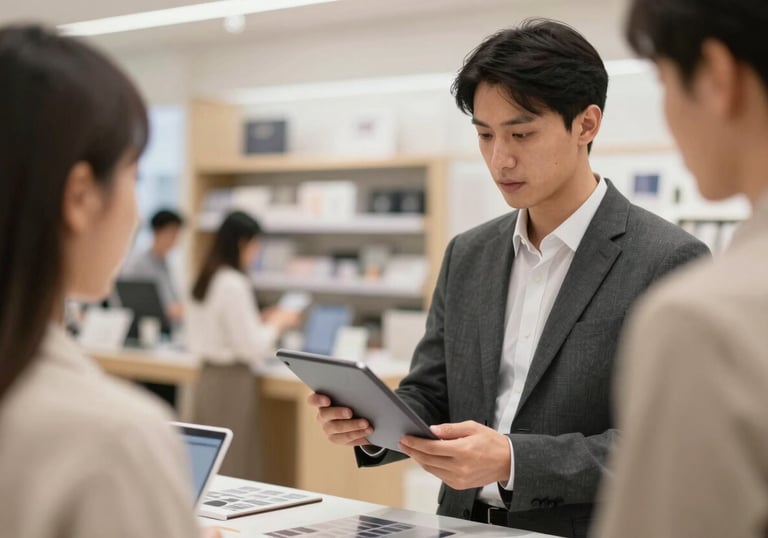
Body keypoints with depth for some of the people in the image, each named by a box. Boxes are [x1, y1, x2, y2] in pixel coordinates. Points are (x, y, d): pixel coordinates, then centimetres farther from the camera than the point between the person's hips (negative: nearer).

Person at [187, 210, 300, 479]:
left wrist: (259, 321, 15)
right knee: (235, 463, -3)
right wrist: (277, 323, -3)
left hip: (210, 376, 9)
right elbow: (252, 347, -19)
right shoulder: (234, 284, -18)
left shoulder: (204, 280, 10)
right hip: (233, 380, -9)